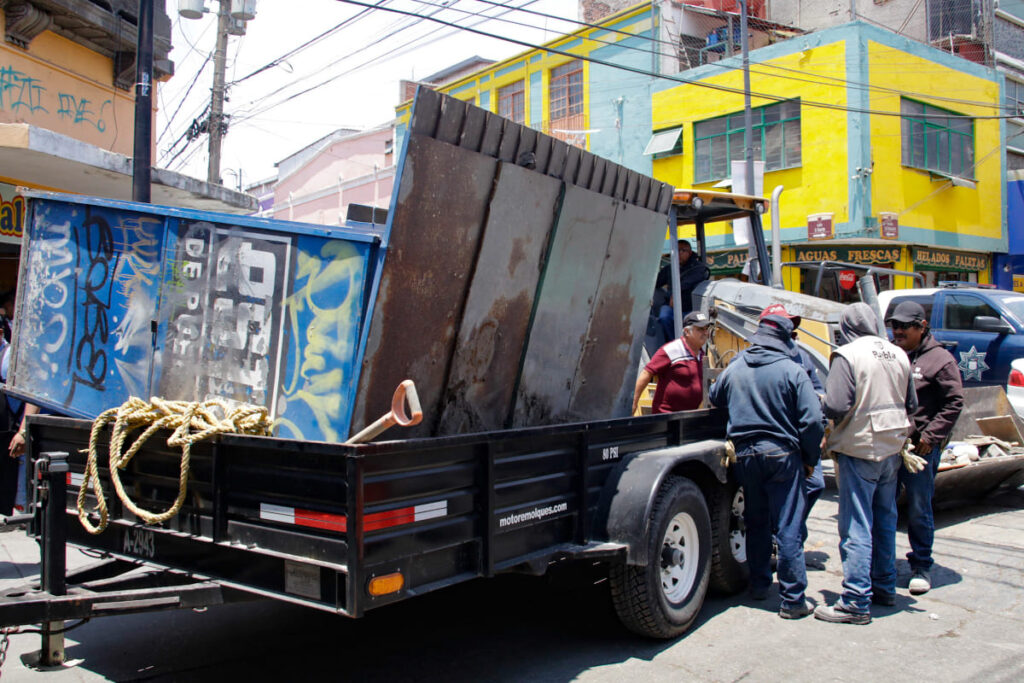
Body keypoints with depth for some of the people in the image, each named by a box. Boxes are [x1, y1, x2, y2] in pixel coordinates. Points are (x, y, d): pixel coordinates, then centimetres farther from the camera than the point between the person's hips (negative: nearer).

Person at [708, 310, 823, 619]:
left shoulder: (734, 369, 4)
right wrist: (810, 459, 2)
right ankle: (792, 599, 2)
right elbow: (812, 420, -9)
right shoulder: (792, 371, -9)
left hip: (745, 455, 4)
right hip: (782, 455, -4)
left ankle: (759, 585, 27)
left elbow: (714, 398, 22)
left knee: (756, 523, 17)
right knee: (788, 527, 0)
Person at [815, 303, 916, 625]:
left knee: (856, 527, -3)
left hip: (859, 449, -7)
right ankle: (884, 588, 30)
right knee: (885, 521, 18)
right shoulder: (898, 354, 6)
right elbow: (911, 404, 12)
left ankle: (856, 602, -1)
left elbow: (836, 407, -23)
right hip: (892, 448, 7)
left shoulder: (847, 355, -16)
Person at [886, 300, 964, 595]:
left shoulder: (940, 359, -4)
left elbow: (954, 402, -5)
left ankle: (921, 567, 19)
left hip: (921, 449, -4)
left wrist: (930, 436, -11)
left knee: (919, 510, 5)